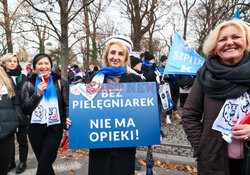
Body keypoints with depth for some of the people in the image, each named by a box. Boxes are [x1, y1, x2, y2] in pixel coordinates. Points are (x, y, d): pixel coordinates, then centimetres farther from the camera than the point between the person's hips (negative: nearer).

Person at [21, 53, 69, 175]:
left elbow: (67, 106, 0)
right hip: (36, 128, 2)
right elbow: (24, 108, 0)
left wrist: (67, 127, -8)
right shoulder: (29, 84, 5)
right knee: (43, 162, 12)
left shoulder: (60, 83, 1)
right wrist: (37, 93, -13)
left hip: (55, 128, -2)